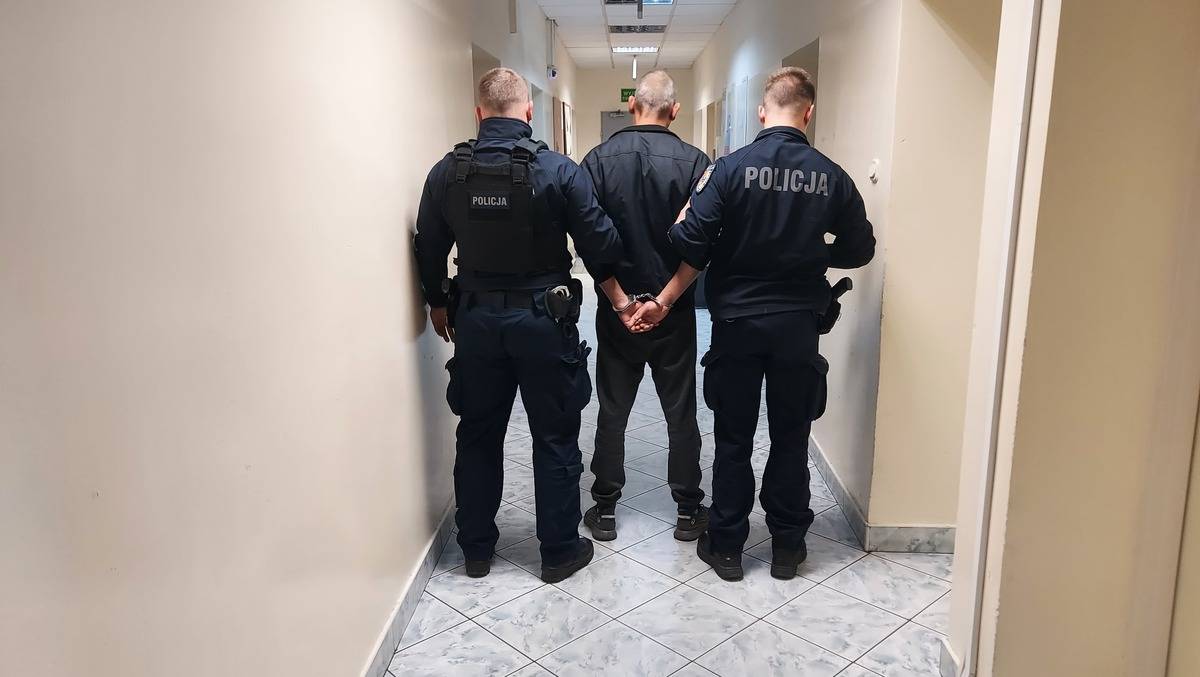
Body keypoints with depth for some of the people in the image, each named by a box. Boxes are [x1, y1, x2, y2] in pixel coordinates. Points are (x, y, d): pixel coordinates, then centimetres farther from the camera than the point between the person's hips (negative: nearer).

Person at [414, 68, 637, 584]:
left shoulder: (446, 172, -2)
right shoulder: (559, 170, -11)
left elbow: (428, 251, 6)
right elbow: (600, 247, -7)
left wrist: (438, 305, 22)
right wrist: (620, 300, 9)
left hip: (476, 320, 3)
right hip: (543, 320, -3)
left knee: (478, 436, 16)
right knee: (555, 439, 10)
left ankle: (476, 549, 27)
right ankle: (560, 551, 21)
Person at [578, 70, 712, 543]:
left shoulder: (600, 159, -5)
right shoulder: (694, 162, -7)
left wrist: (617, 293, 2)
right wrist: (669, 294, 0)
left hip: (616, 306, 1)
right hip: (675, 309, 0)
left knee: (612, 412, 12)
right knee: (681, 413, 11)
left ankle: (605, 511, 21)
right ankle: (688, 512, 21)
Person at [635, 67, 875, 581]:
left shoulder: (731, 168, -10)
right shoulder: (831, 176, -3)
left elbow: (693, 247, -13)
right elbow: (859, 249, 5)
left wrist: (664, 302, -1)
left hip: (738, 322, -1)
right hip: (799, 325, 2)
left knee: (733, 439, 10)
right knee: (791, 437, 13)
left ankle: (726, 547, 20)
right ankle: (787, 545, 24)